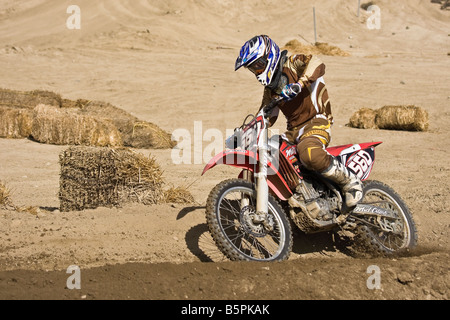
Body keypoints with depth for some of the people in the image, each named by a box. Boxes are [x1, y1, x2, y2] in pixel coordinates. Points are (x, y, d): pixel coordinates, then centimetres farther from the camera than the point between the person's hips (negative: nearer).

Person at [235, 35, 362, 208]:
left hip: (316, 122, -9)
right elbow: (267, 117, 25)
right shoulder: (270, 88, 20)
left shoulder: (293, 63, -5)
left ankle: (350, 181, -16)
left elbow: (317, 64, -27)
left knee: (310, 154, -38)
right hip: (293, 129, 9)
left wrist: (298, 85, -42)